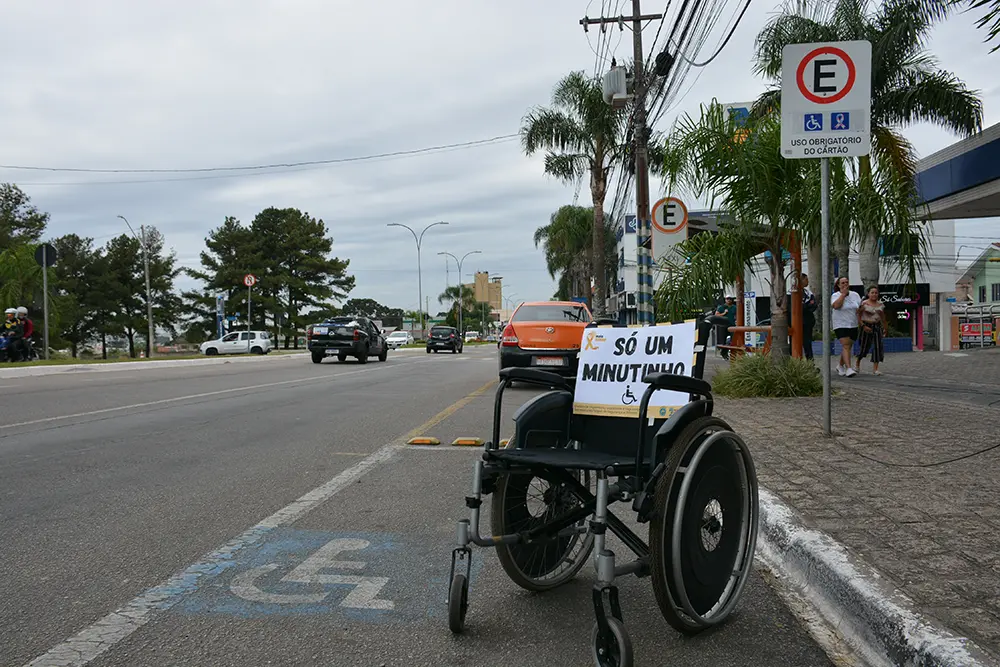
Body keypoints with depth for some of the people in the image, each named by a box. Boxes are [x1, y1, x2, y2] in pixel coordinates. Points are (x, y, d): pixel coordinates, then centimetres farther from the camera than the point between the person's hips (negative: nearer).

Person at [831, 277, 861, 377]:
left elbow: (861, 307, 18)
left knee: (848, 346, 11)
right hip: (841, 325, -5)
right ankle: (848, 368, -25)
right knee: (846, 345, -18)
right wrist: (843, 294, -18)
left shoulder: (855, 295, 11)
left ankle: (841, 366, 29)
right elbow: (836, 305, -22)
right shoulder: (835, 295, -3)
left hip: (853, 325, 5)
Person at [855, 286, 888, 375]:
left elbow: (883, 317, 20)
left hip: (877, 326, 4)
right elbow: (858, 316, -8)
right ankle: (858, 363, 27)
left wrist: (886, 328, 22)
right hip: (867, 327, -4)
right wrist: (863, 326, -17)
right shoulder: (864, 304, -6)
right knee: (865, 347, 0)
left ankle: (876, 369, -4)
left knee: (878, 346, -6)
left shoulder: (880, 304, 9)